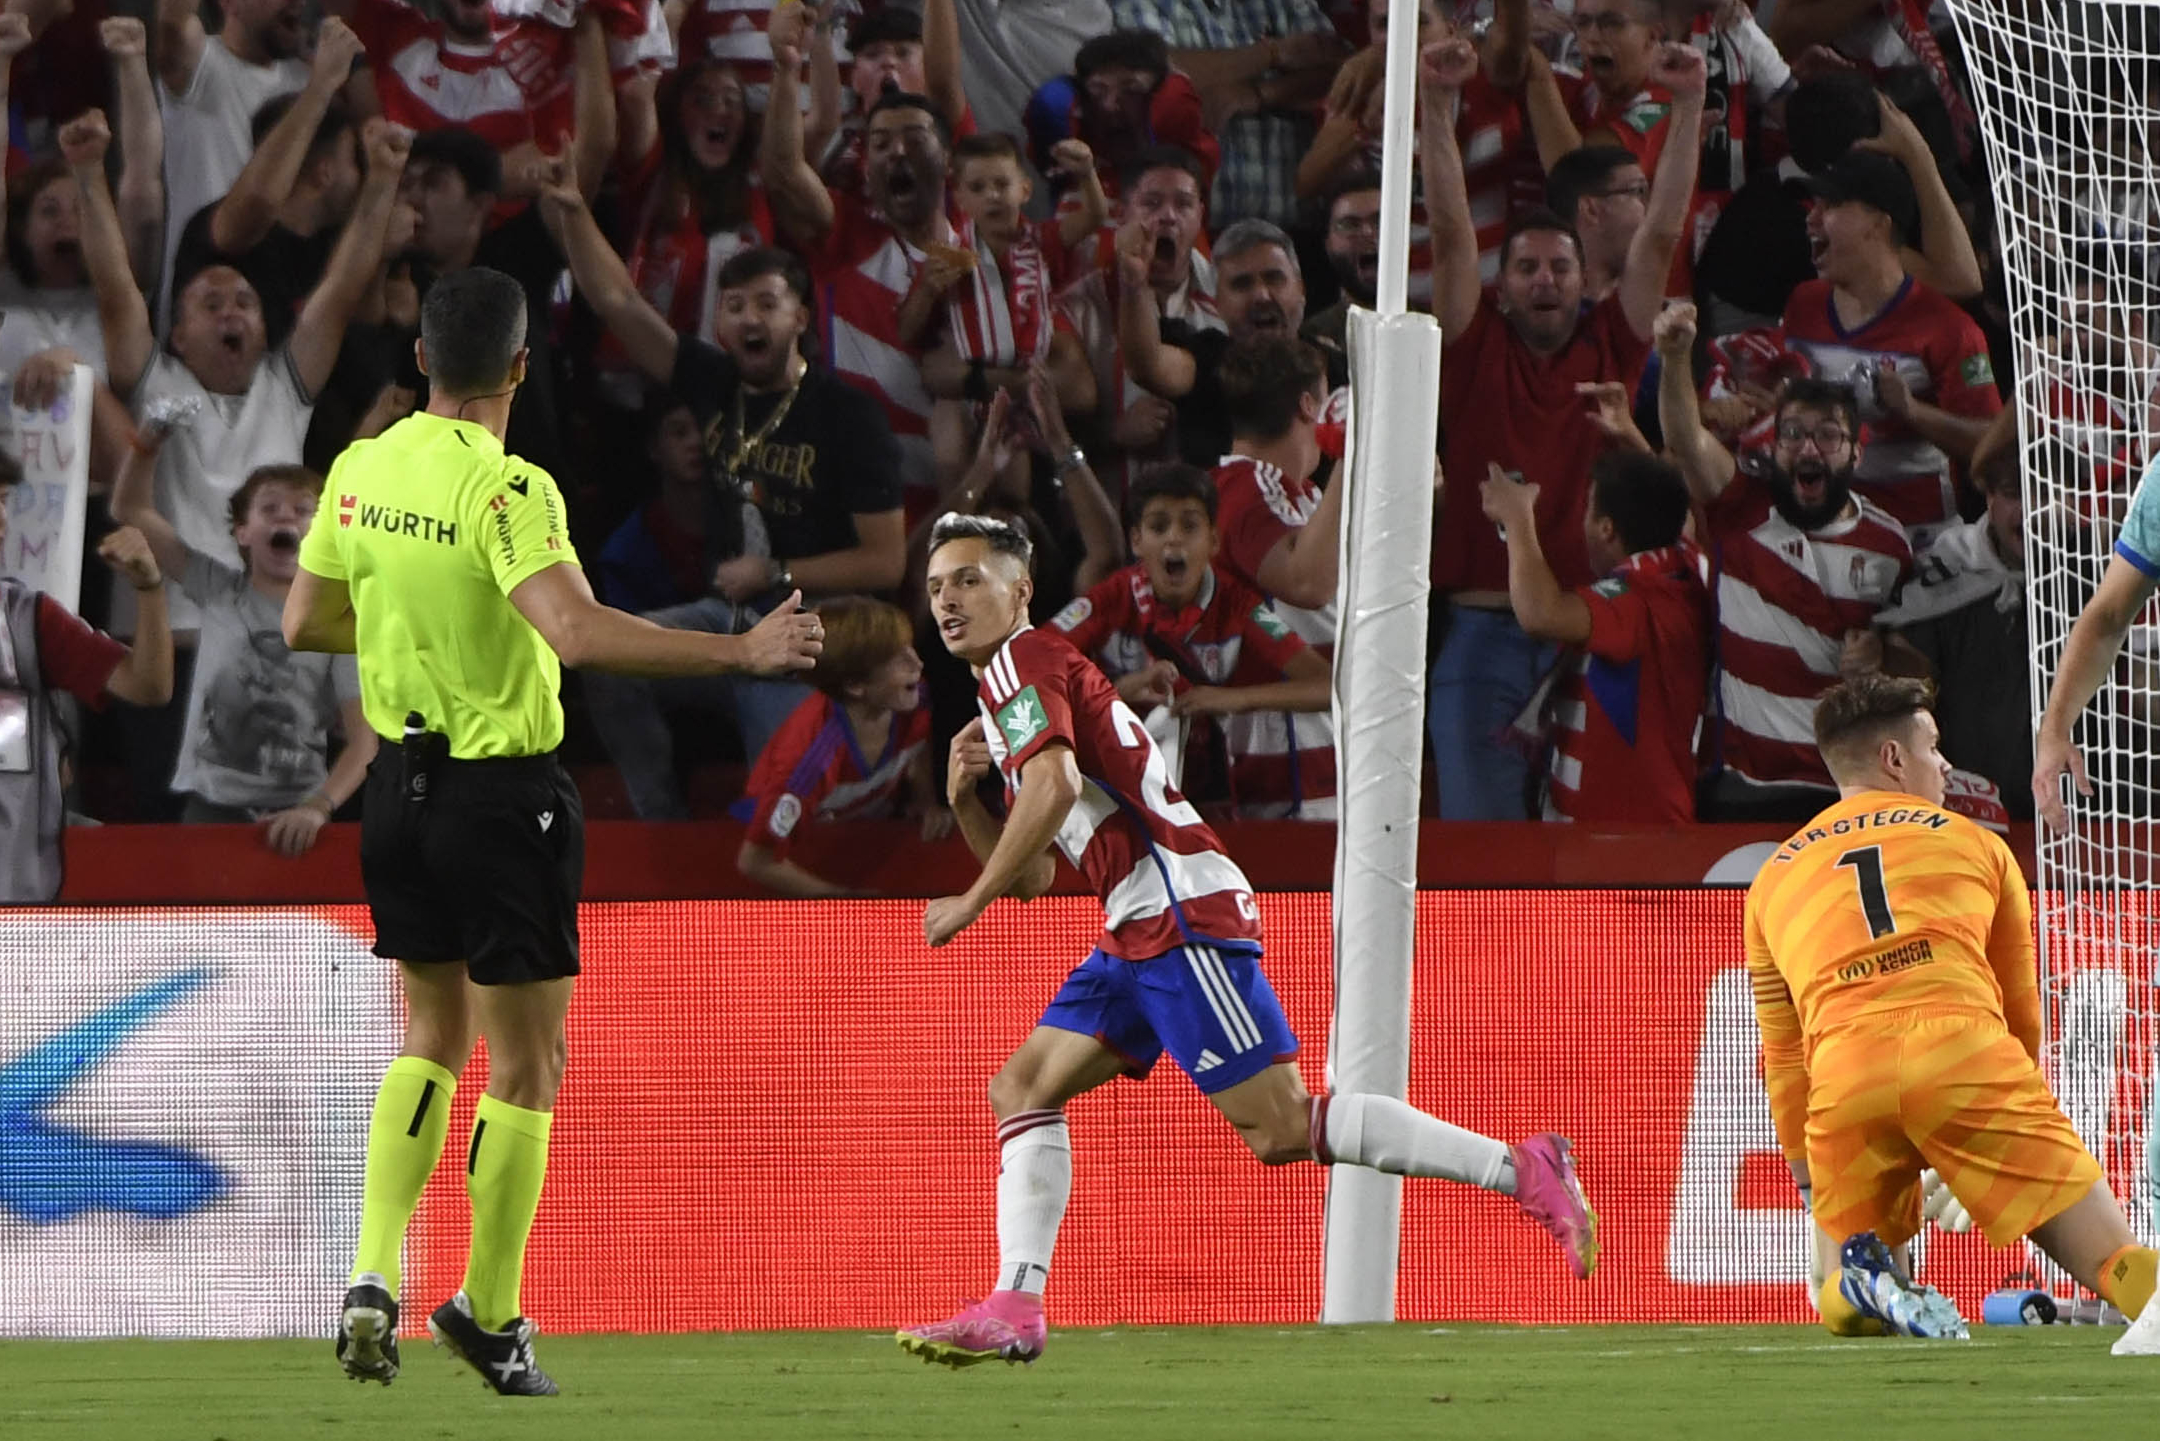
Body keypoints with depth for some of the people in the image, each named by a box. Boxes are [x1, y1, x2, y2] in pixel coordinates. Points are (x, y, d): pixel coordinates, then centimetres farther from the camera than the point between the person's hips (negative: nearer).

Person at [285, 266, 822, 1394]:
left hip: (400, 782, 7)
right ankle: (490, 1316, 12)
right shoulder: (507, 489, -20)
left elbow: (304, 623, 12)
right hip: (504, 793, -7)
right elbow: (577, 632, -33)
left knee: (433, 1035, 21)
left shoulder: (361, 472, 1)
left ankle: (376, 1273, 7)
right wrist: (742, 651, -32)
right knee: (525, 1064, 7)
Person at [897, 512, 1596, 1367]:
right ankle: (1014, 1311, 3)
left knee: (1281, 1127, -15)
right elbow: (1033, 874, 26)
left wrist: (969, 904, -15)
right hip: (1139, 933, 10)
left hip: (1183, 913, -10)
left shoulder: (1022, 660, -4)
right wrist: (964, 798, 8)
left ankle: (1523, 1170, -15)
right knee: (1023, 1088, 8)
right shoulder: (1010, 690, 26)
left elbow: (1055, 786, -22)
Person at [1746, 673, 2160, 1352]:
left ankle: (1866, 1279, -16)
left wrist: (1814, 1192, 35)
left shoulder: (1773, 881, 29)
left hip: (1843, 1077, 2)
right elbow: (2023, 1014, 30)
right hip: (1965, 1051, -2)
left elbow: (1784, 1060, 29)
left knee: (1842, 1305, 21)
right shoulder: (1976, 844, 24)